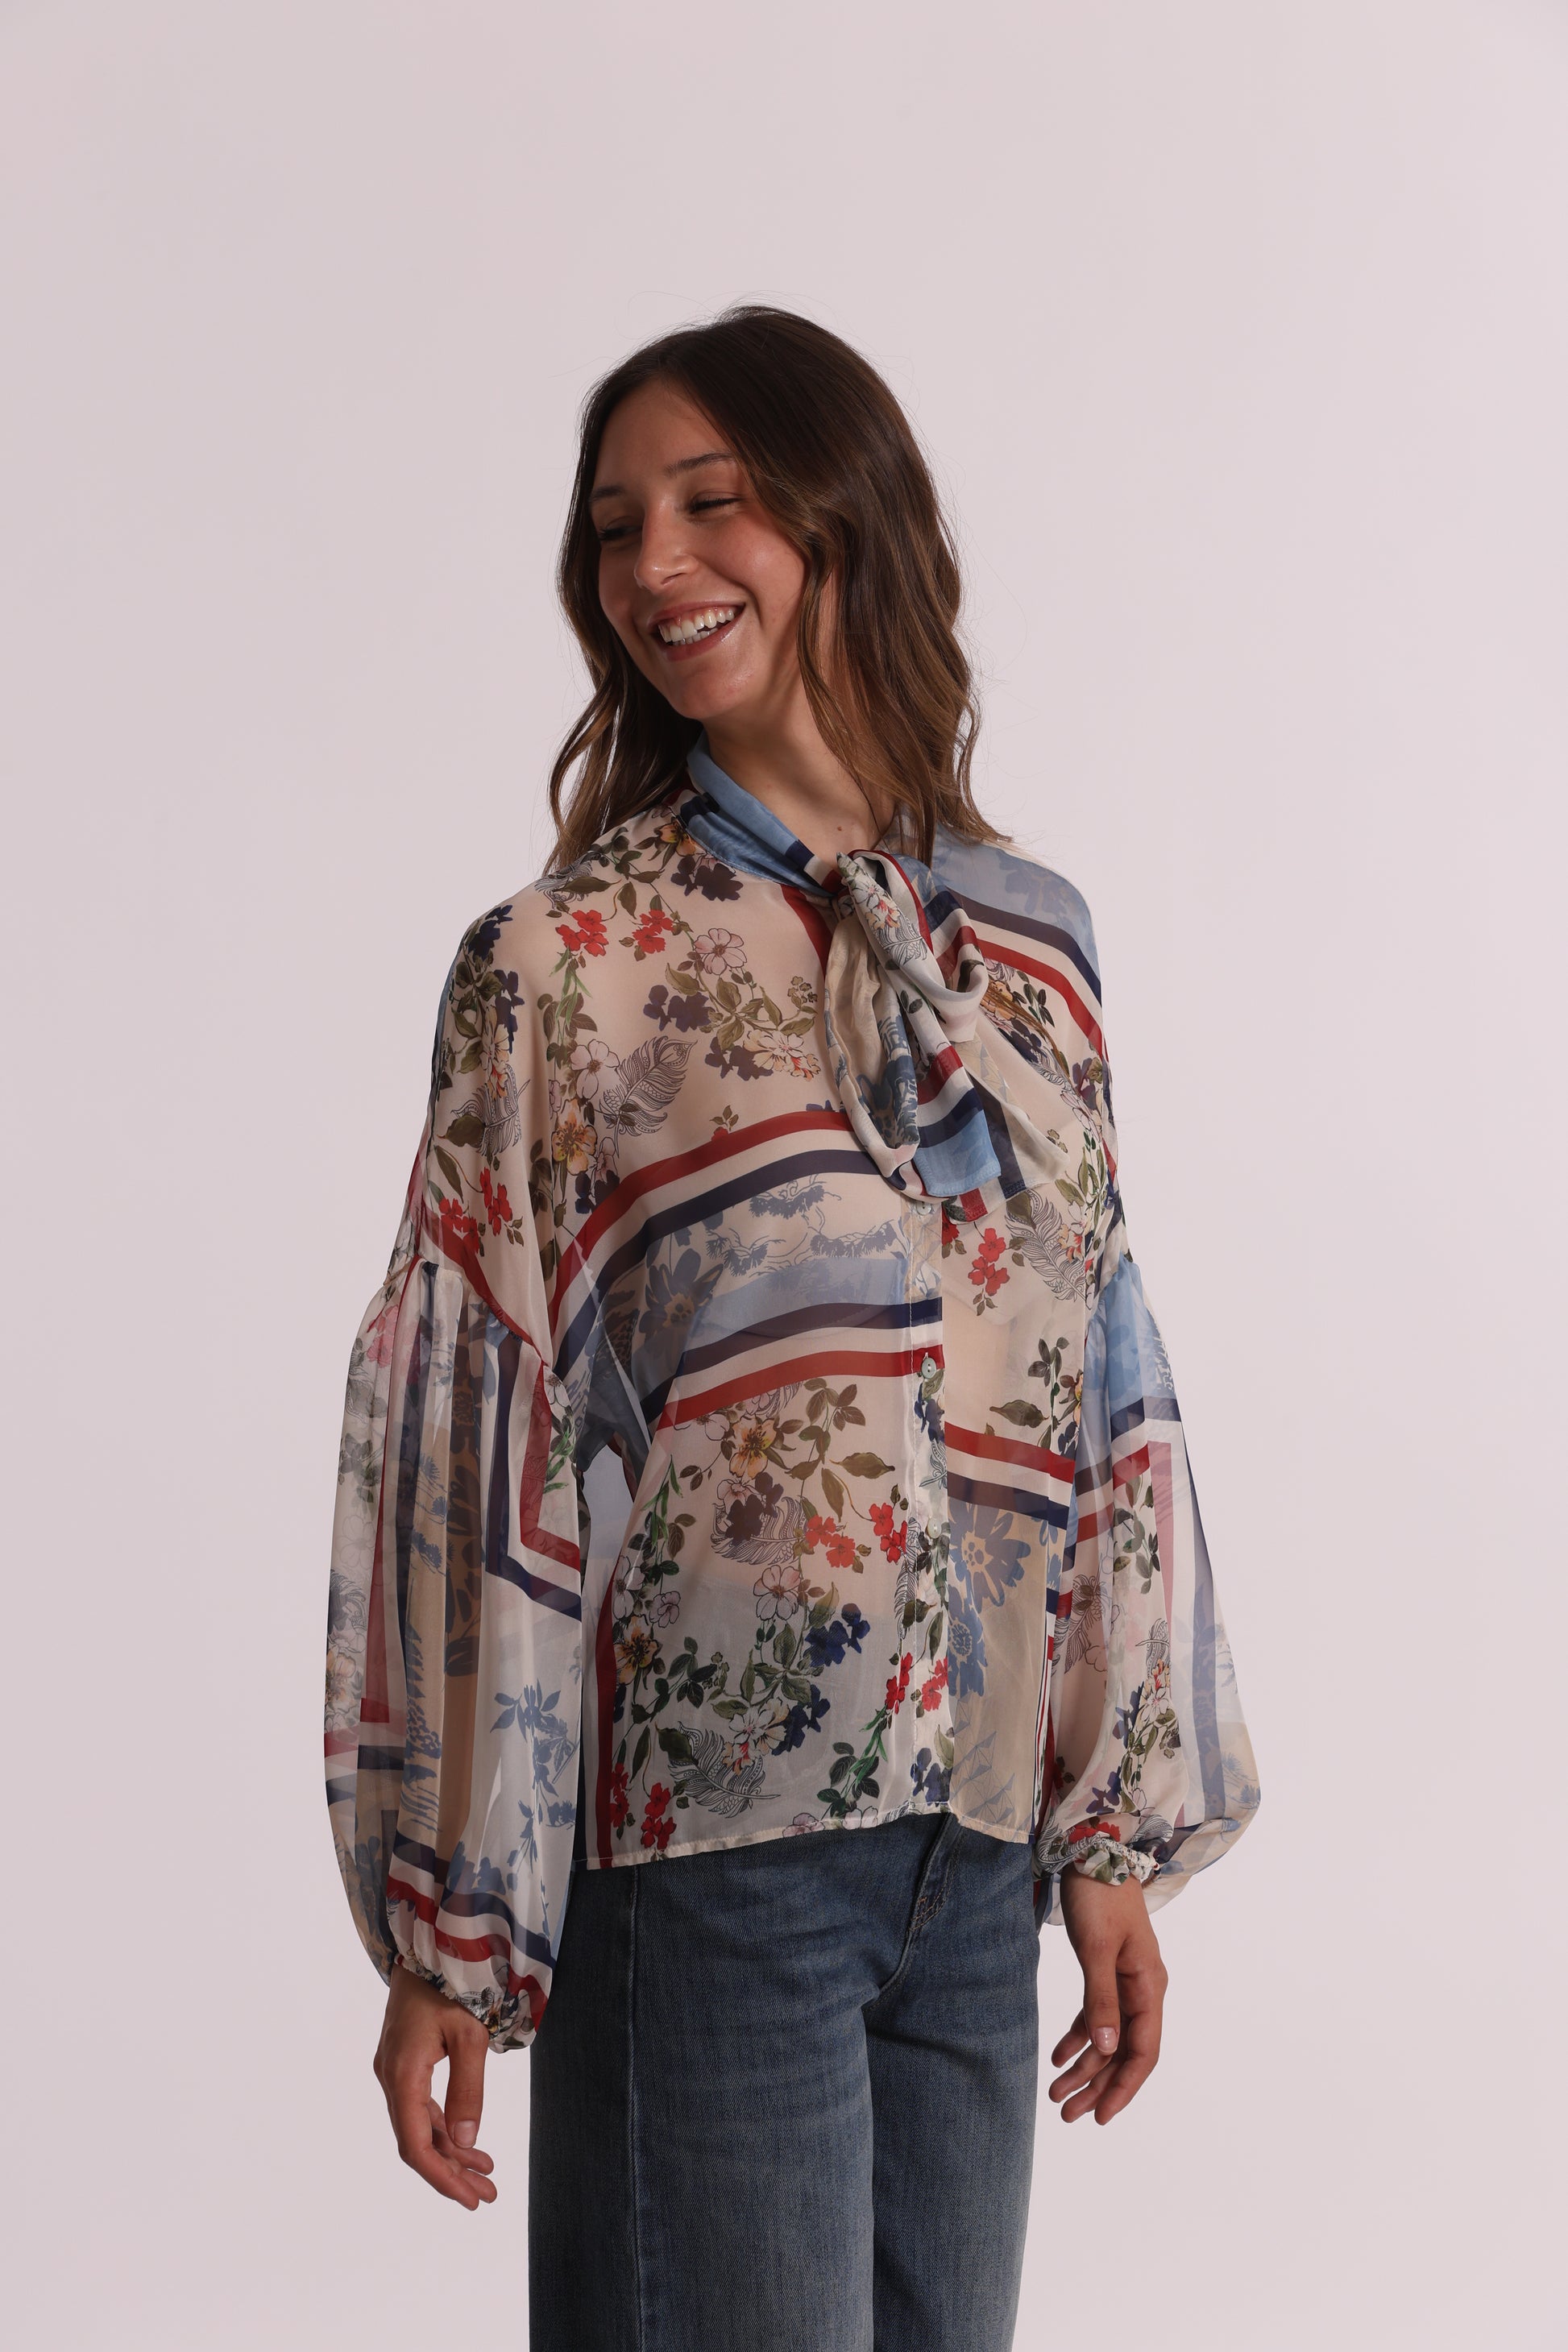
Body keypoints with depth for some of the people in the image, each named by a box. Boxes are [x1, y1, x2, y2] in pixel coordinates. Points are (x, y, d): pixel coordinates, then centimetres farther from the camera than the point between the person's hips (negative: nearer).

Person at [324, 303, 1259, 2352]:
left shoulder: (1029, 940, 8)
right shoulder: (562, 968, -5)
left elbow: (1107, 1394, 11)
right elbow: (468, 1441, -6)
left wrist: (1124, 1832, 10)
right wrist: (444, 1934, -7)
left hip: (979, 1849, 4)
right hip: (707, 1849, -4)